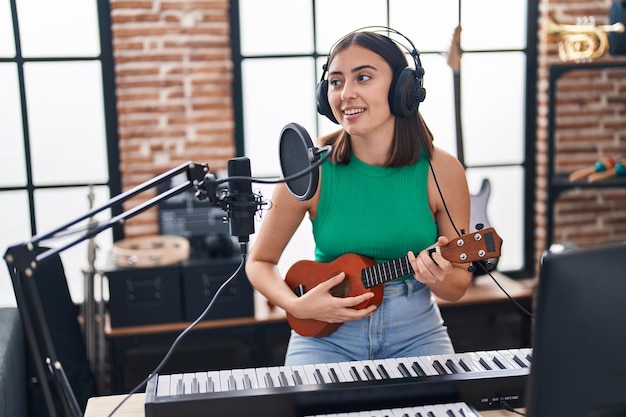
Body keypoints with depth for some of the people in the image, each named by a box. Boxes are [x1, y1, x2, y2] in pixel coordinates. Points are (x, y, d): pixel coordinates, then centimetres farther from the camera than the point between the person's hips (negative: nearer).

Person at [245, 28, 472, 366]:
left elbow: (458, 286, 0)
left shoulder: (441, 171, -10)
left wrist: (440, 279, -22)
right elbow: (259, 262, 0)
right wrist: (297, 306, -17)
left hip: (415, 334, 1)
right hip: (325, 334, -1)